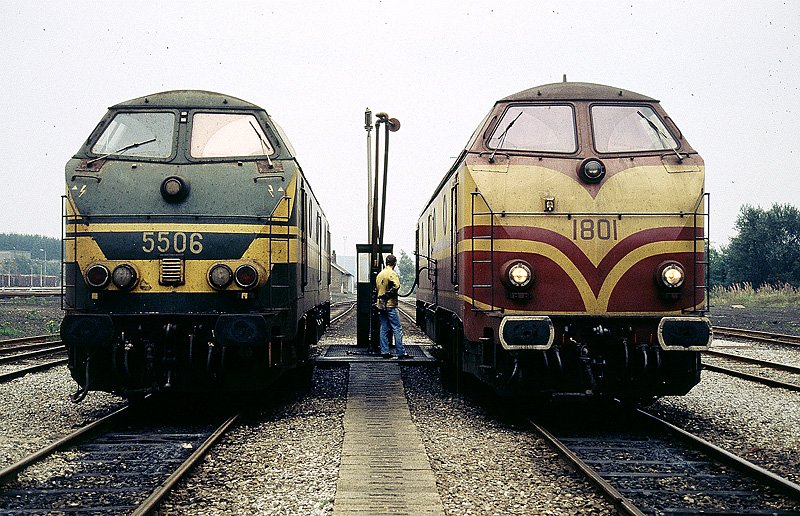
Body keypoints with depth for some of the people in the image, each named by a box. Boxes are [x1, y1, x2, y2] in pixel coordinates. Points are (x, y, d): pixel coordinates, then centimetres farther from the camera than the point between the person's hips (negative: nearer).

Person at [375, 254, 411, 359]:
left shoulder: (380, 274, 13)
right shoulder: (392, 274, -12)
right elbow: (396, 287, -27)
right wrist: (387, 295, -15)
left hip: (380, 306, 8)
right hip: (390, 305, -8)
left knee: (384, 329, 11)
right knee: (397, 329, -4)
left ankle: (384, 352, 10)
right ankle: (401, 353, -4)